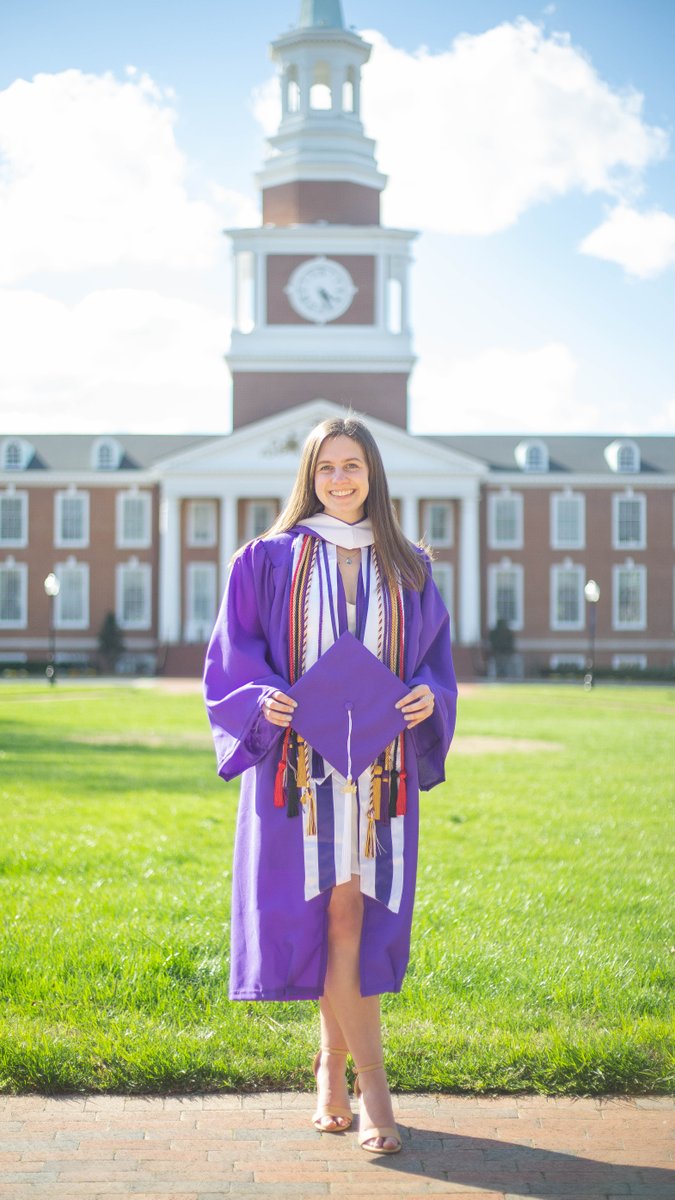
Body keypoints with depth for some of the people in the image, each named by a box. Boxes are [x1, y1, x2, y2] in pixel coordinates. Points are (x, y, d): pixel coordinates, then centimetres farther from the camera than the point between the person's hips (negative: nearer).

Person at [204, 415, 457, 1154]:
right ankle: (370, 1082, 3)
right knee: (338, 916, -4)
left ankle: (332, 1064, 16)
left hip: (378, 764, 2)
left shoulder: (408, 569, 10)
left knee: (351, 915, -2)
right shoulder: (270, 561, 4)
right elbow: (232, 656, 3)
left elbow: (435, 655, 12)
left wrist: (430, 695, -9)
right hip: (300, 761, -2)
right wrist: (263, 699, -16)